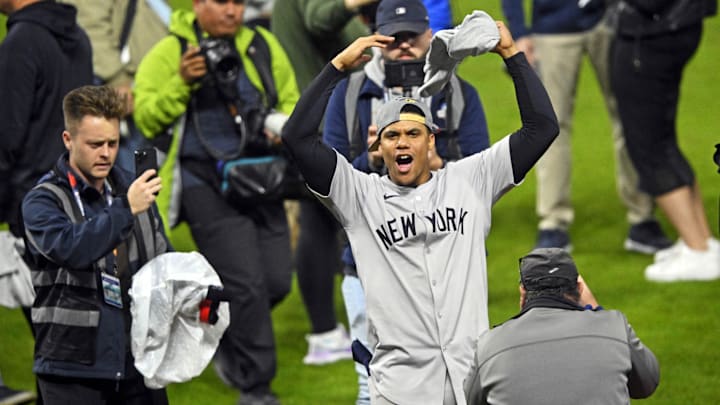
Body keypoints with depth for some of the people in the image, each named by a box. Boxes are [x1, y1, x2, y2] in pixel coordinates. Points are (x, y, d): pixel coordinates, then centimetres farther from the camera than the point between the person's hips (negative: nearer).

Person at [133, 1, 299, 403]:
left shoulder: (263, 46, 12)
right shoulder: (169, 53, 0)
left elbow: (290, 101, 22)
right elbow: (146, 119, -5)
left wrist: (283, 126, 0)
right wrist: (183, 82, -19)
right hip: (206, 184, -5)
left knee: (276, 282, 2)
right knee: (246, 285, -11)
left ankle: (221, 330, 33)